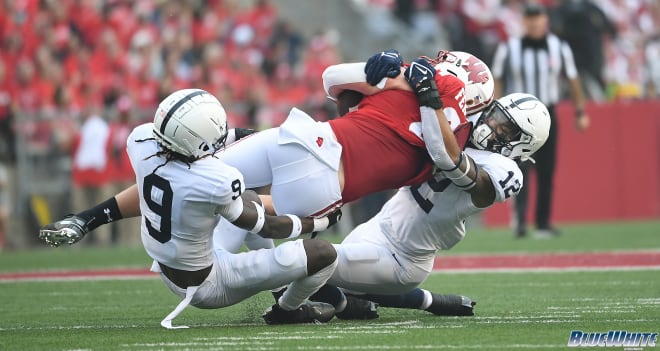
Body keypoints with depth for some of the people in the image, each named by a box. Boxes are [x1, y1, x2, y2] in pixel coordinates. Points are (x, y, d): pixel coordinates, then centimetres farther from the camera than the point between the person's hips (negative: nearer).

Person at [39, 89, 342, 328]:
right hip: (206, 286, -6)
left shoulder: (142, 142, -19)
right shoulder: (218, 182, -32)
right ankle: (288, 309, 27)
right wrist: (320, 222, 3)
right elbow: (262, 226, -11)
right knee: (325, 255, -7)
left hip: (166, 273, 6)